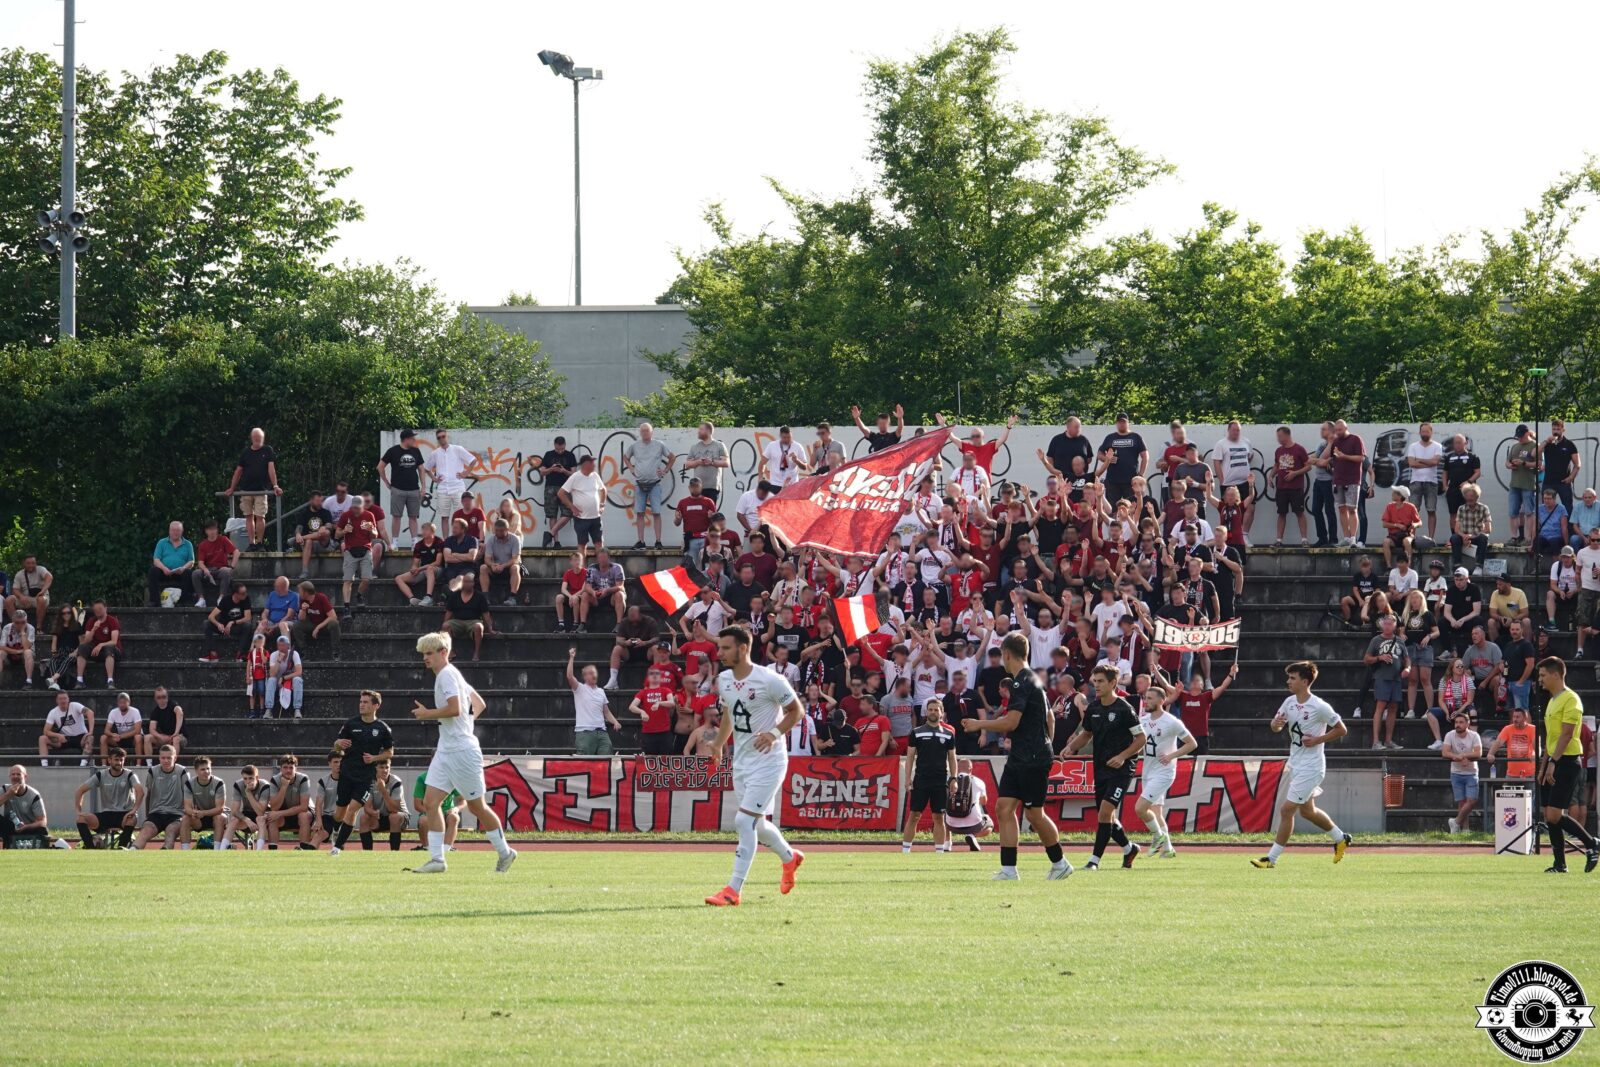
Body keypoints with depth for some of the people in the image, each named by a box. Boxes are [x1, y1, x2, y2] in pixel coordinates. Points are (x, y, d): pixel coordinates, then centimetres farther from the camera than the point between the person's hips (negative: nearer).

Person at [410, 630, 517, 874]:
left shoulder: (447, 675, -13)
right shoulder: (450, 675, 17)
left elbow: (454, 708, -25)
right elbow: (479, 704, 25)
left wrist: (427, 714, -13)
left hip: (462, 751, -10)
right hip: (446, 751, 10)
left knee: (476, 806, 2)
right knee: (430, 802, -2)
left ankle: (504, 852, 17)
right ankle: (436, 859, -3)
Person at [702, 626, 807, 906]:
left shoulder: (769, 681, -18)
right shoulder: (723, 680, 5)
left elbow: (796, 710, -9)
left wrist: (774, 733, -23)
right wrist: (718, 744, 14)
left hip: (768, 760, -8)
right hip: (741, 760, 8)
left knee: (744, 821, -15)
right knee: (756, 824, 17)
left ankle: (733, 890, -13)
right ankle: (789, 857, 46)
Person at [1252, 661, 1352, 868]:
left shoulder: (1319, 707, -18)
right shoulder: (1290, 702, 3)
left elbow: (1342, 729, -10)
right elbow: (1276, 727, 9)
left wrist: (1317, 740, -18)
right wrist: (1276, 723, -14)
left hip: (1311, 767, -9)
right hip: (1295, 764, 9)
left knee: (1286, 809, -10)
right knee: (1307, 811, 21)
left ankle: (1272, 858, -4)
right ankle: (1340, 839, 41)